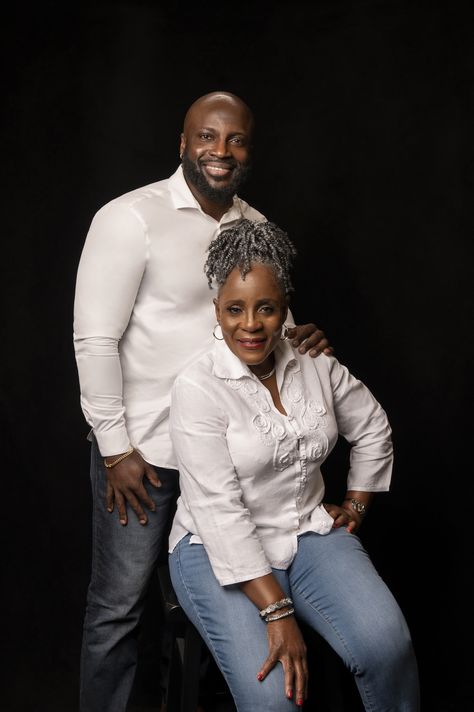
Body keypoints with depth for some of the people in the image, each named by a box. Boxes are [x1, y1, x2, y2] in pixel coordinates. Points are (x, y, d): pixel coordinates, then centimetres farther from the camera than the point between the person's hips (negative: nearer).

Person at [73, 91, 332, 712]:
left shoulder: (258, 229, 6)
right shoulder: (130, 218, -13)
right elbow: (95, 340, -14)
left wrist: (298, 338, -7)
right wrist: (116, 449, -15)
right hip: (140, 451, -5)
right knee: (118, 606, 7)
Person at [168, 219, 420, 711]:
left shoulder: (316, 365, 0)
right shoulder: (198, 388, -15)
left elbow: (372, 430, 19)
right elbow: (219, 510, -21)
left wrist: (355, 505, 14)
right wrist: (277, 612, -25)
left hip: (309, 532, 4)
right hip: (220, 551, -3)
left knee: (385, 642, -23)